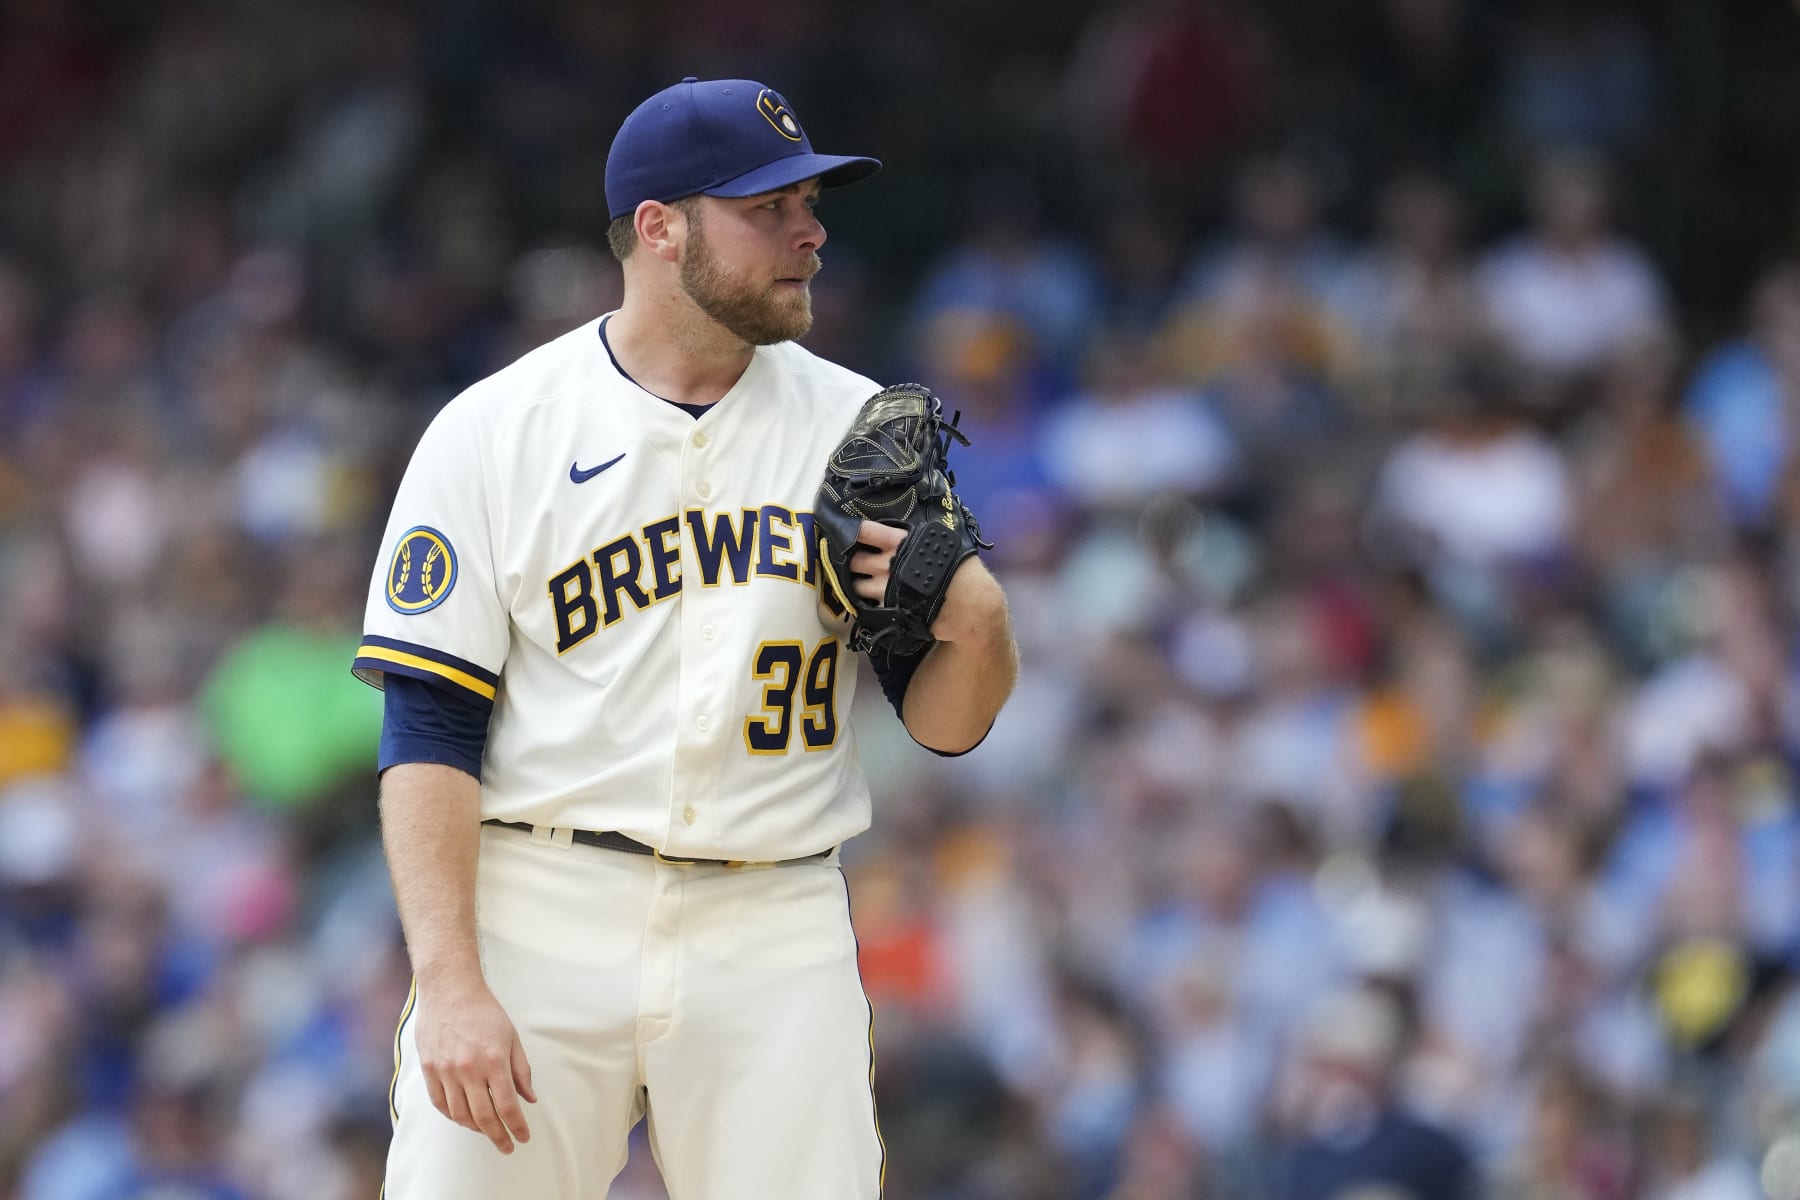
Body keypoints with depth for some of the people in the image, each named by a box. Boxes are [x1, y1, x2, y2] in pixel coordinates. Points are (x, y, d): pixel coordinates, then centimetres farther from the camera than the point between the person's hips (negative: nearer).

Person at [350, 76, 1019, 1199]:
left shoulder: (859, 427, 8)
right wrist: (451, 985, -14)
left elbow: (945, 724, 10)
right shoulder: (491, 432, 0)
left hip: (777, 939, 2)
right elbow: (429, 730, -4)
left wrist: (976, 622, -13)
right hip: (538, 926, -2)